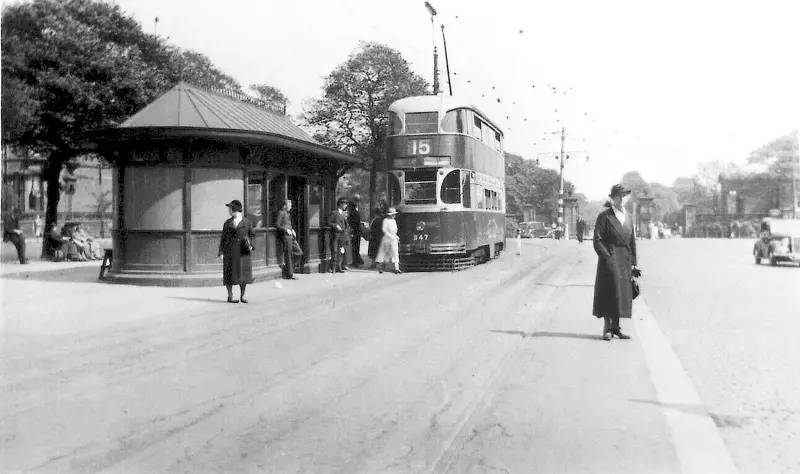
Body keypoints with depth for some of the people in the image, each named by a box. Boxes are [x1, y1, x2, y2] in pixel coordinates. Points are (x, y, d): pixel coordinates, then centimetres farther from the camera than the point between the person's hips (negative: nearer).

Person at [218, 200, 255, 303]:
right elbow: (223, 238, 9)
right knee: (230, 273, -1)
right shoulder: (227, 223, 8)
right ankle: (230, 296, 6)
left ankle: (242, 296, 13)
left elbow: (252, 235, 13)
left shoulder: (247, 222, 6)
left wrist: (251, 245, -4)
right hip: (230, 251, 0)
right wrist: (221, 252, 1)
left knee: (244, 273, 2)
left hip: (243, 251, 0)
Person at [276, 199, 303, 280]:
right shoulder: (281, 213, -6)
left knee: (299, 253, 3)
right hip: (285, 236, -9)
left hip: (291, 235, 9)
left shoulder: (288, 213, 19)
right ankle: (290, 275, 0)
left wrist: (292, 230, 10)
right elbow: (277, 225, -10)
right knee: (289, 255, -5)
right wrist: (286, 230, -17)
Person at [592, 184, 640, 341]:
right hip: (610, 260, -6)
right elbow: (597, 240, -9)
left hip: (625, 263, 6)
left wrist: (633, 263, 10)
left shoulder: (628, 218, 14)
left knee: (622, 294, 6)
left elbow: (632, 241, 16)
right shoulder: (604, 216, -4)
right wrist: (607, 257, -16)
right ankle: (607, 328, 3)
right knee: (609, 293, -5)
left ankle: (616, 327, 14)